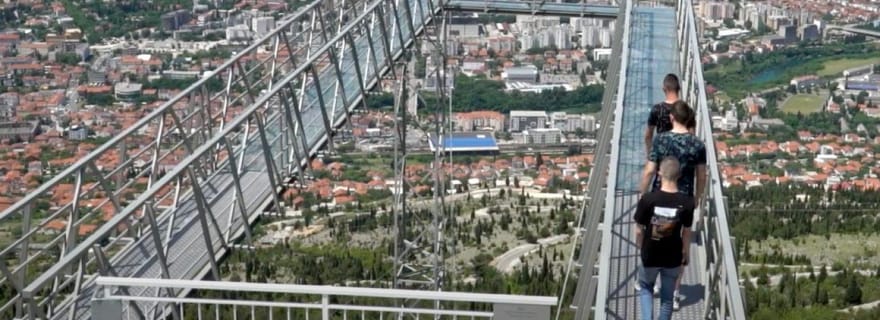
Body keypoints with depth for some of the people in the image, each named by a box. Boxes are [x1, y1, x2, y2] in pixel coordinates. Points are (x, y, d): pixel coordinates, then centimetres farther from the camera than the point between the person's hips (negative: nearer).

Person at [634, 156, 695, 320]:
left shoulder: (648, 199, -21)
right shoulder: (687, 202, -17)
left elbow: (639, 229, -10)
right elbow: (686, 232, -4)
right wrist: (685, 253, 14)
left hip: (650, 255, -1)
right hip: (673, 257, 1)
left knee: (645, 287, 26)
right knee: (667, 296, 20)